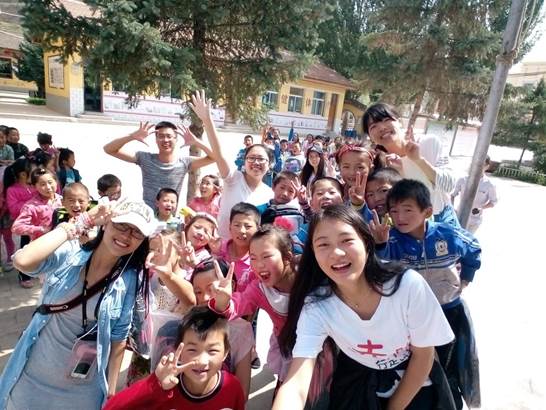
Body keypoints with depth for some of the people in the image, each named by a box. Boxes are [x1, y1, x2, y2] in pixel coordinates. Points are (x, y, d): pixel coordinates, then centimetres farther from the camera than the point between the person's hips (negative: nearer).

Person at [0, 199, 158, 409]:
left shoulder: (131, 281, -12)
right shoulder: (68, 255, -15)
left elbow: (118, 339, -4)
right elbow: (22, 261, -34)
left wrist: (111, 390, 0)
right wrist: (80, 223, -28)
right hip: (33, 377, 0)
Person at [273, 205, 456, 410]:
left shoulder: (409, 285, -30)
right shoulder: (315, 306, -26)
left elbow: (423, 355, -14)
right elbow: (295, 385, -34)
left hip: (416, 383, 0)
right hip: (358, 385, 1)